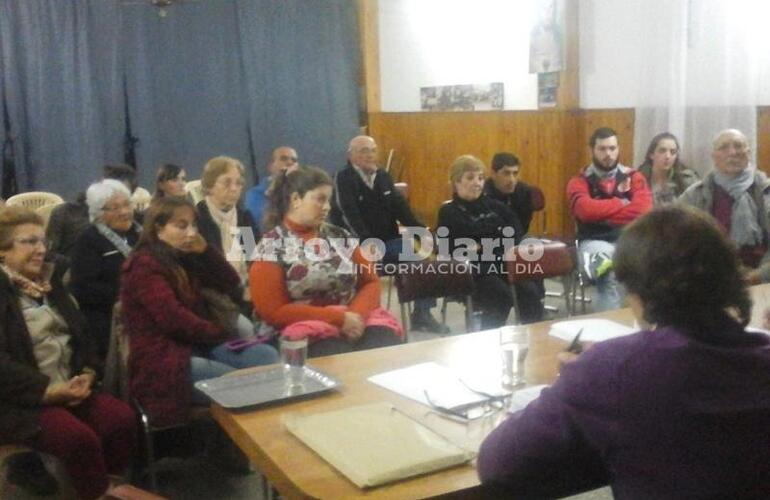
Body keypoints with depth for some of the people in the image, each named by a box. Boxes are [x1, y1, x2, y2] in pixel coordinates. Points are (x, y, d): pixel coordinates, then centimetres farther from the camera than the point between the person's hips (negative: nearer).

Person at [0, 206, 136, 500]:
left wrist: (87, 373, -3)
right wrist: (49, 390, -21)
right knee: (80, 438, -29)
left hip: (70, 390, 6)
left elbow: (79, 332, 15)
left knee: (123, 419, -19)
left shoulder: (49, 281, 16)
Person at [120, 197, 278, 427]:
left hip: (200, 345, 8)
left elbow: (231, 285, 13)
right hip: (164, 358, -8)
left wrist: (205, 250, 1)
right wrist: (222, 333, -11)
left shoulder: (184, 259, 15)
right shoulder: (144, 266, -10)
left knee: (267, 356, -15)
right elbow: (173, 318, -19)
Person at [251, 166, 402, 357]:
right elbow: (274, 311, -7)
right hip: (306, 332, -4)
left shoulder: (338, 236, 13)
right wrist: (339, 318, -13)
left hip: (355, 321, 4)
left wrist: (357, 314, -11)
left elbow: (371, 282, 12)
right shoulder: (270, 247, -1)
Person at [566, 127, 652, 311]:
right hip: (595, 242, -2)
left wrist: (602, 213, -9)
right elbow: (586, 210, -16)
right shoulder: (579, 181, 5)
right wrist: (622, 203, -6)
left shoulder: (634, 177, 11)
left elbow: (643, 208, -8)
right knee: (611, 278, -37)